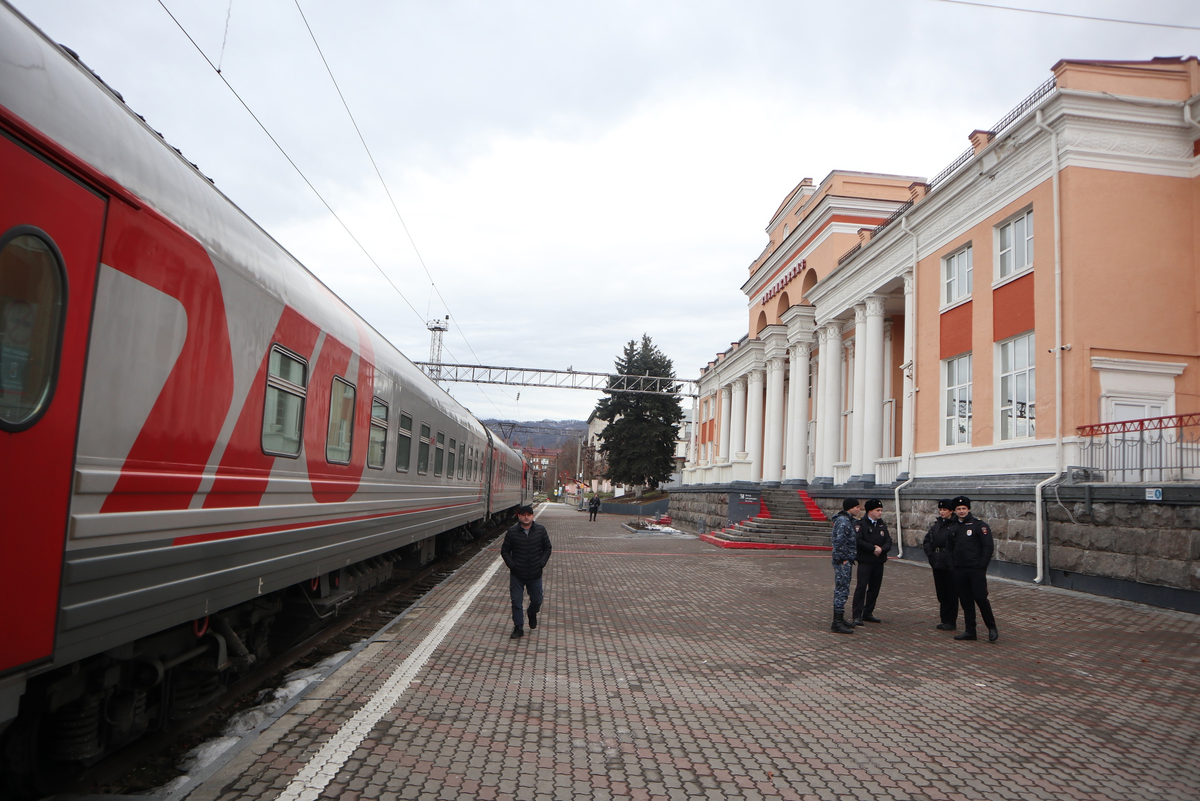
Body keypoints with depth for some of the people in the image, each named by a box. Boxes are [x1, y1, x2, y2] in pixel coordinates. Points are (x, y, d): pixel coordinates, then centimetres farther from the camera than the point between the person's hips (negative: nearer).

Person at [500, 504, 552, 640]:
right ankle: (518, 627, 15)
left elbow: (547, 548, 7)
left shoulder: (540, 530, -3)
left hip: (535, 574, 1)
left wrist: (541, 563, -5)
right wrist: (512, 565, -8)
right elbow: (505, 551, 3)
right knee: (516, 602, 1)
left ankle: (532, 614, 45)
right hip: (517, 575, -1)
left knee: (536, 600, 13)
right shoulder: (512, 532, -7)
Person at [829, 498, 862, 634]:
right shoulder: (842, 520, -15)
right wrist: (842, 559, -20)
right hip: (842, 561, -10)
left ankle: (840, 619, 23)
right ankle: (837, 623, -6)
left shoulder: (850, 520, 17)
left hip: (847, 561, 10)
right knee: (841, 590, -8)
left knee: (843, 590, 15)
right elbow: (839, 541, -22)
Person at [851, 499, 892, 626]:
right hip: (865, 561, -6)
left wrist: (881, 549, -14)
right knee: (861, 587, -9)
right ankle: (857, 615, -5)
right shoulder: (861, 524, -7)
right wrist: (873, 548, -17)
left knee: (874, 588, 10)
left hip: (879, 562, 6)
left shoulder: (882, 525, 13)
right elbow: (858, 541, -16)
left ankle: (868, 613, 22)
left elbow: (888, 541, 6)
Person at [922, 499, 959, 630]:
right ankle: (944, 620, 22)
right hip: (937, 564, 7)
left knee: (951, 594, 3)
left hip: (950, 566, -7)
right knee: (941, 594, 13)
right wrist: (931, 554, 3)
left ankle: (951, 622, 12)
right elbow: (927, 541, 15)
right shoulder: (936, 525, 11)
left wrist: (951, 559, -15)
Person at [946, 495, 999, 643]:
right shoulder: (953, 527, 12)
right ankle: (969, 631, 16)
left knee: (980, 598, -6)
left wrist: (982, 566, -12)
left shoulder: (979, 525, -5)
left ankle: (992, 628, 11)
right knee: (965, 601, 8)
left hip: (976, 569, -5)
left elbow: (988, 546, -8)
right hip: (959, 570, 5)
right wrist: (952, 565, 9)